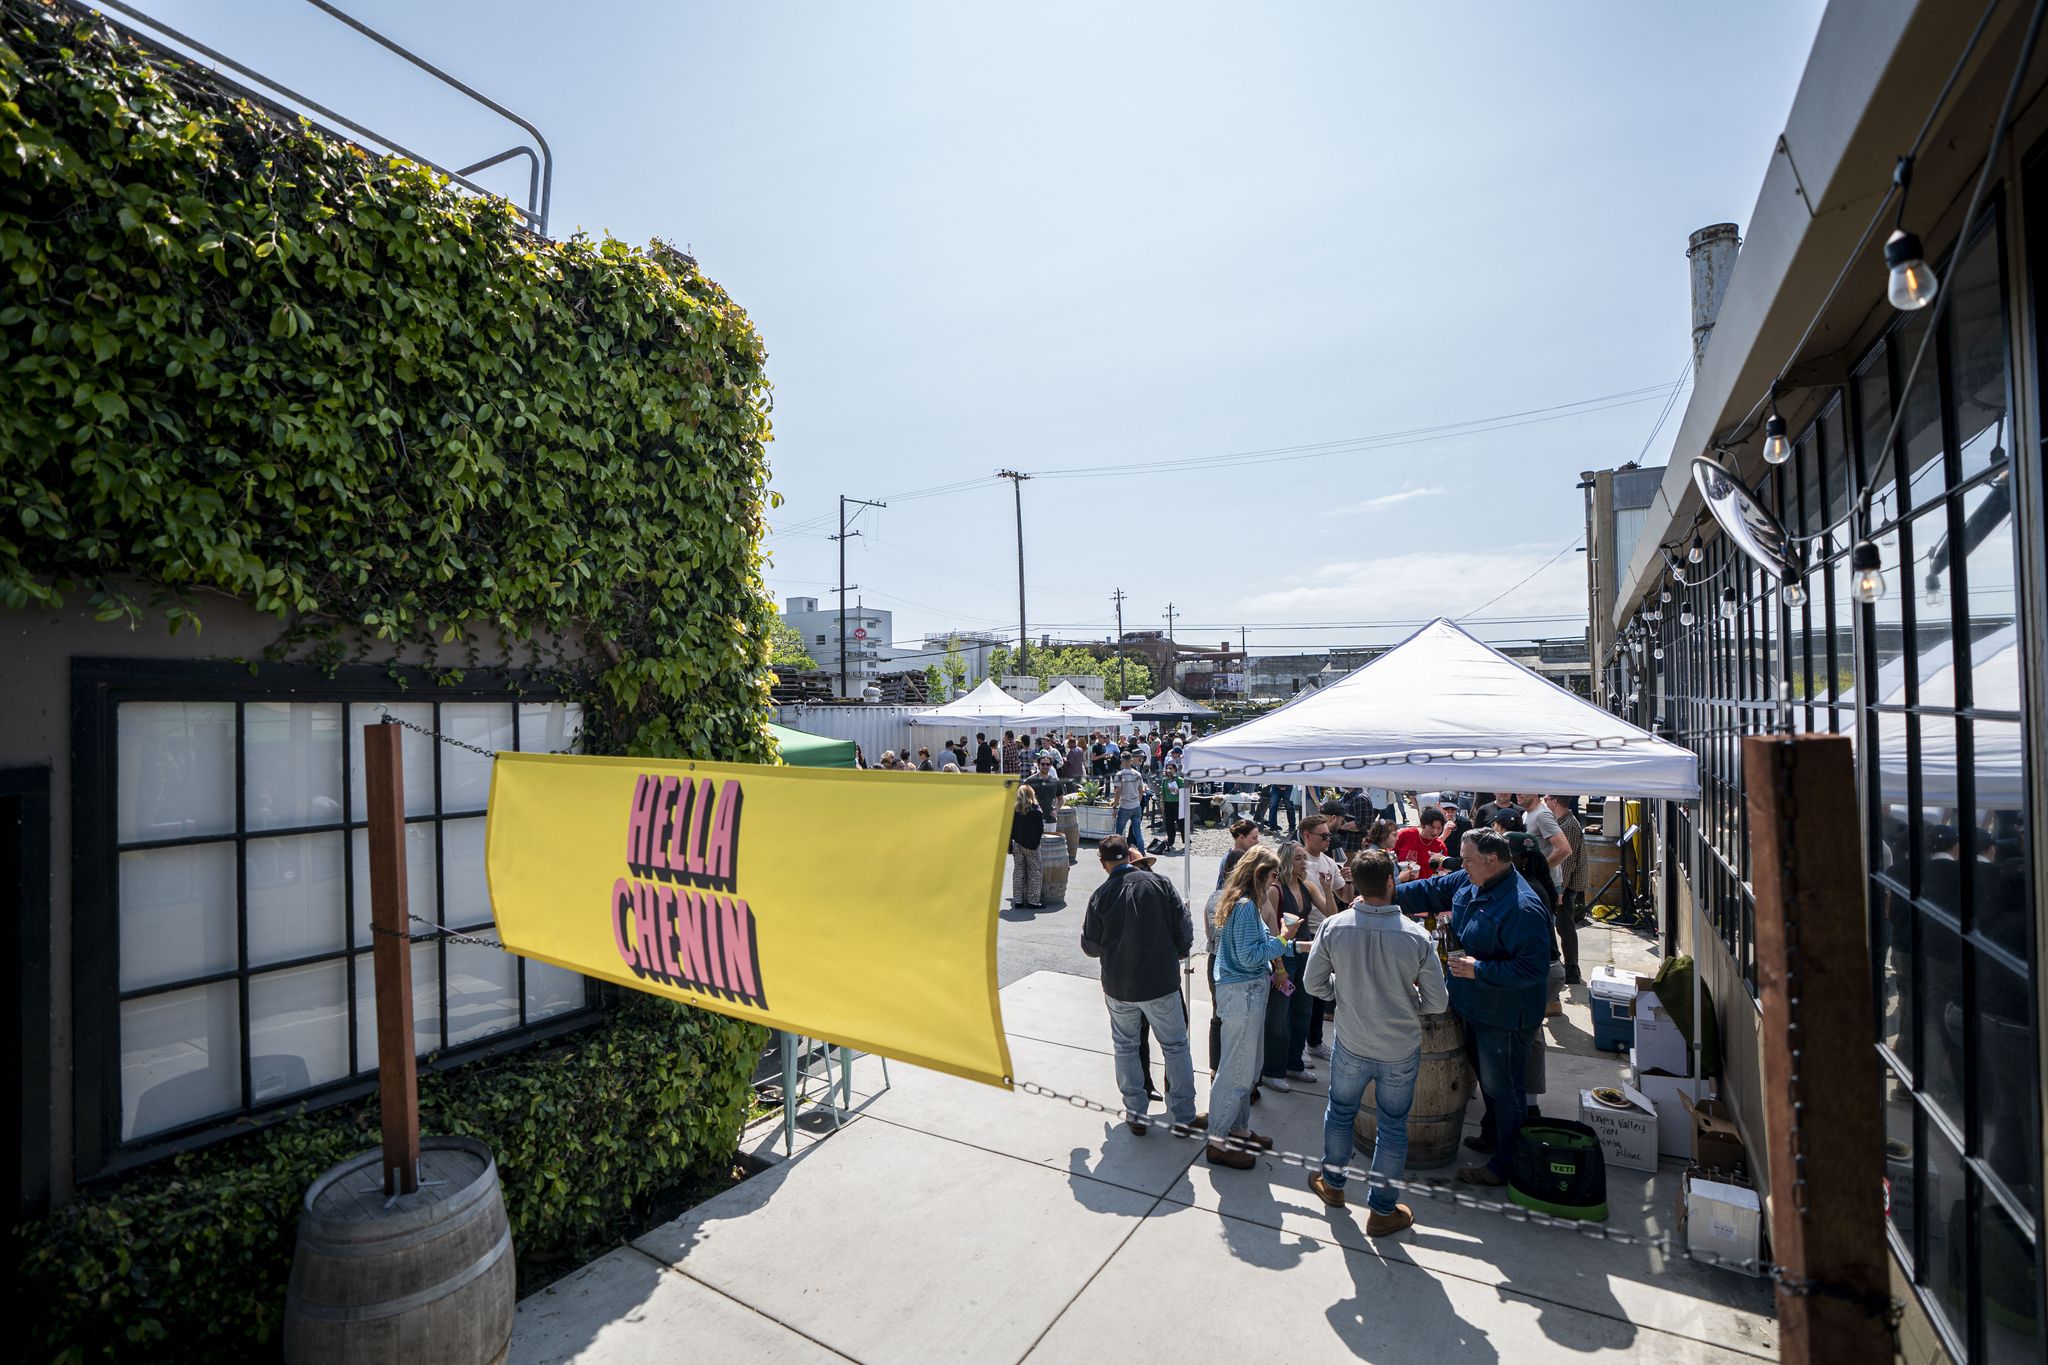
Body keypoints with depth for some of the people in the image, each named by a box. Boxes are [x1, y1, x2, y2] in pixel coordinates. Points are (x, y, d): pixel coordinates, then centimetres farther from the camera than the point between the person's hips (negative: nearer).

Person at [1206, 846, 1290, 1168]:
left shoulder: (1236, 901, 11)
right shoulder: (1246, 906, -20)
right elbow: (1249, 957, -22)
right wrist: (1281, 941, -14)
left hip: (1247, 991, 10)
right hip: (1243, 993, -10)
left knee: (1248, 1066, 20)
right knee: (1237, 1070, -1)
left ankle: (1239, 1128, 34)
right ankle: (1217, 1143, 10)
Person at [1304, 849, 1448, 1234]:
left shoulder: (1333, 927, -18)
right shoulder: (1417, 936, -20)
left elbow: (1313, 984, -9)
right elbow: (1438, 1003, -11)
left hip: (1351, 1045, 1)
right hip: (1401, 1051, -1)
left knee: (1340, 1111, 24)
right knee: (1393, 1127, 18)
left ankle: (1332, 1183, 44)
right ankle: (1382, 1211, 33)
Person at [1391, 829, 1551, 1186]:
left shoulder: (1523, 909, -30)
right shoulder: (1469, 882, -3)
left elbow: (1533, 969, -30)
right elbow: (1431, 891, 7)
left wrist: (1479, 970, -28)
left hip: (1504, 1019, -9)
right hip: (1477, 1009, 9)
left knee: (1501, 1089, 8)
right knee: (1486, 1079, 25)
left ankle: (1506, 1165, 25)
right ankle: (1492, 1136, 45)